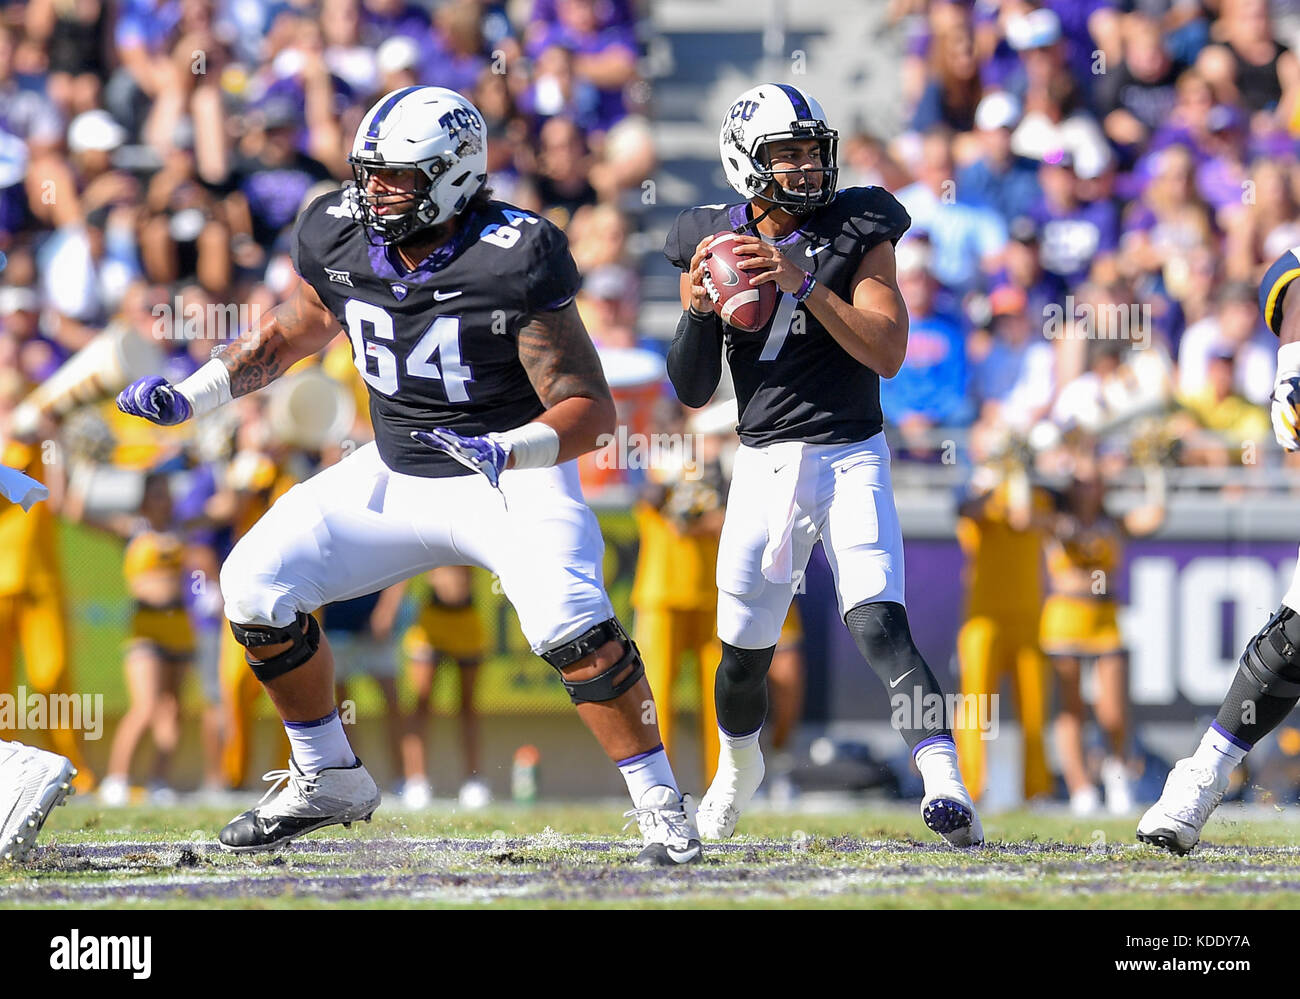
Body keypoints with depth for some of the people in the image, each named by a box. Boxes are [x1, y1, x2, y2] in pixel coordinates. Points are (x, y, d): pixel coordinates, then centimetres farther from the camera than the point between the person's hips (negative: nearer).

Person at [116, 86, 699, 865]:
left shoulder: (512, 261, -25)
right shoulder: (340, 238, -8)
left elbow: (591, 408, -23)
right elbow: (298, 330, 14)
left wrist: (506, 451, -40)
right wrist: (188, 397, 5)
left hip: (513, 478, -6)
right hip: (397, 475, 6)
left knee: (570, 624, -29)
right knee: (257, 588, -2)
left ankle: (660, 806, -14)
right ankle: (327, 782, 17)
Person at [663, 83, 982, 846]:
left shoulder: (857, 232, -3)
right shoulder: (714, 243, 4)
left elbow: (889, 353, -15)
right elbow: (693, 391, 5)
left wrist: (803, 284, -23)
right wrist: (698, 309, -13)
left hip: (850, 459, -3)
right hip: (764, 464, 3)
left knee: (880, 625, -22)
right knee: (744, 652, 9)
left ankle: (948, 790, -30)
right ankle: (739, 767, 39)